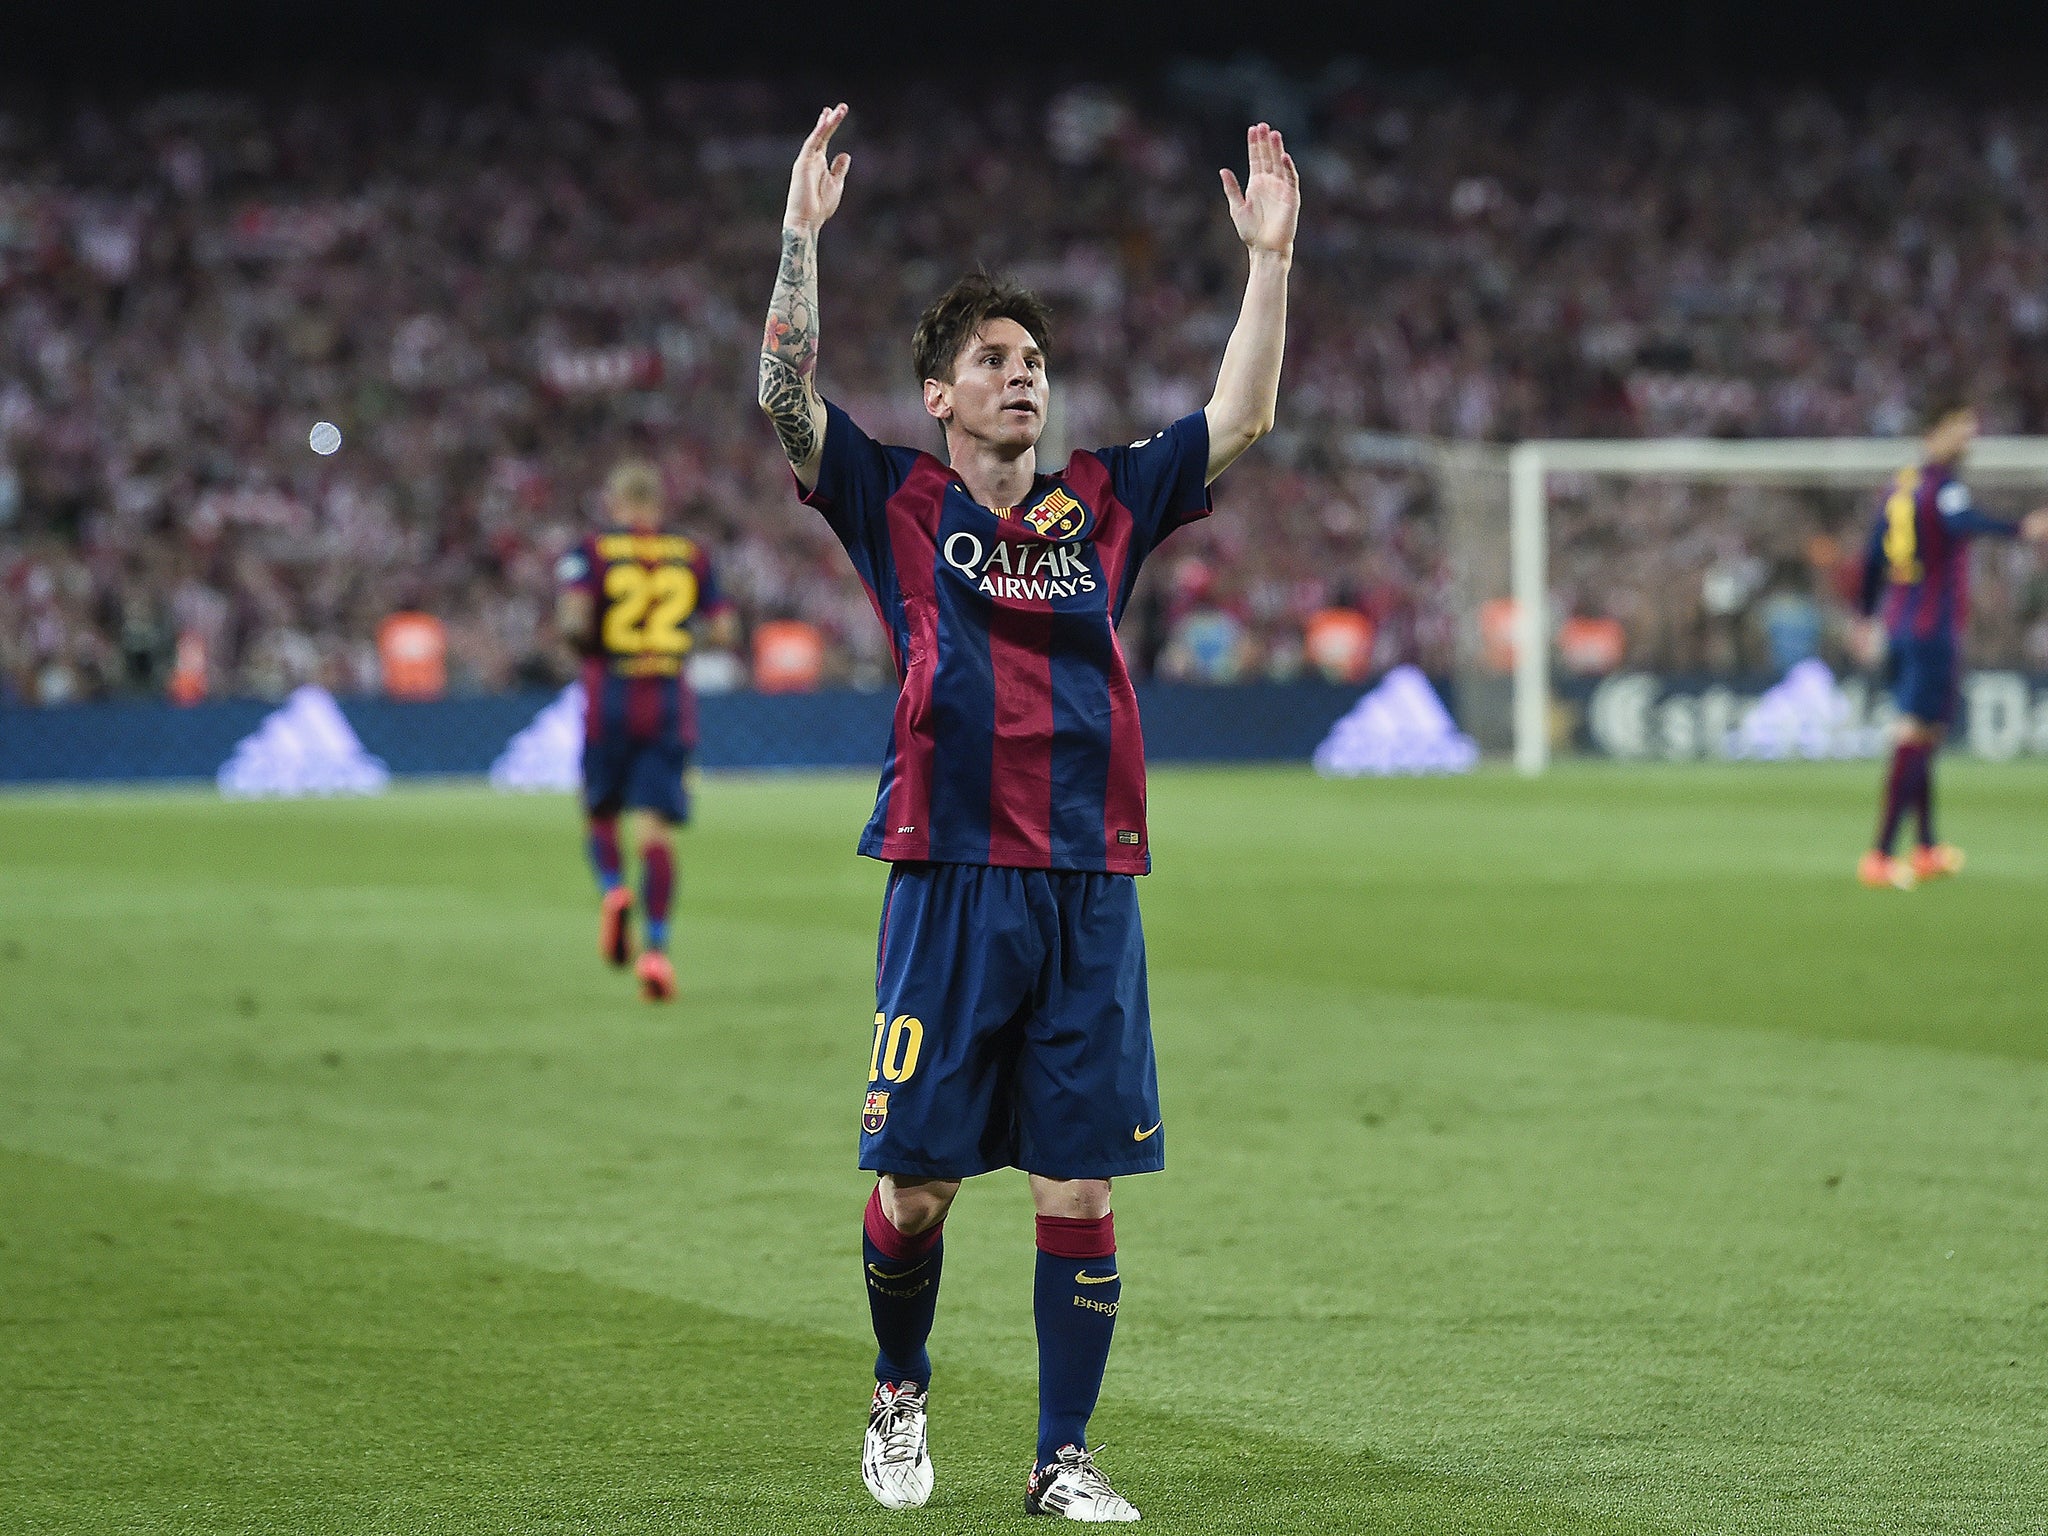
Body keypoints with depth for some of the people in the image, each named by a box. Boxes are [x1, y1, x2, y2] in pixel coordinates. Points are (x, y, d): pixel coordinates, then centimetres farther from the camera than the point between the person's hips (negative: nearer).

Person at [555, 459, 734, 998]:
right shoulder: (691, 555, 7)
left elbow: (573, 619, -15)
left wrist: (582, 642, 6)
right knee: (656, 827, -2)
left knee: (600, 813, 17)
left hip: (610, 698, -1)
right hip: (672, 701, 1)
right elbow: (722, 629, 4)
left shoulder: (592, 551, 0)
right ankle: (656, 947, -15)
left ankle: (612, 888, -12)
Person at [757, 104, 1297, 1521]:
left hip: (1092, 889, 2)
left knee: (1081, 1191, 1)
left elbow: (1243, 418, 11)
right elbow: (786, 400, -7)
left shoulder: (1104, 505, 13)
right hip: (950, 884, -2)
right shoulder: (899, 504, 6)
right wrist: (804, 235, -14)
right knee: (917, 1180, 1)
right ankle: (900, 1396, 26)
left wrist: (1269, 258, 4)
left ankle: (1064, 1459, 9)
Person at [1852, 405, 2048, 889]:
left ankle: (1927, 849, 28)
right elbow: (1962, 522, -34)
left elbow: (1873, 556, 22)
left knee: (1920, 734, 19)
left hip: (1898, 630, 9)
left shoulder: (1901, 486, 14)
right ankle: (1879, 857, -15)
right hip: (1934, 630, -9)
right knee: (1916, 734, -10)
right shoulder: (1942, 485, -11)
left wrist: (1867, 617, 35)